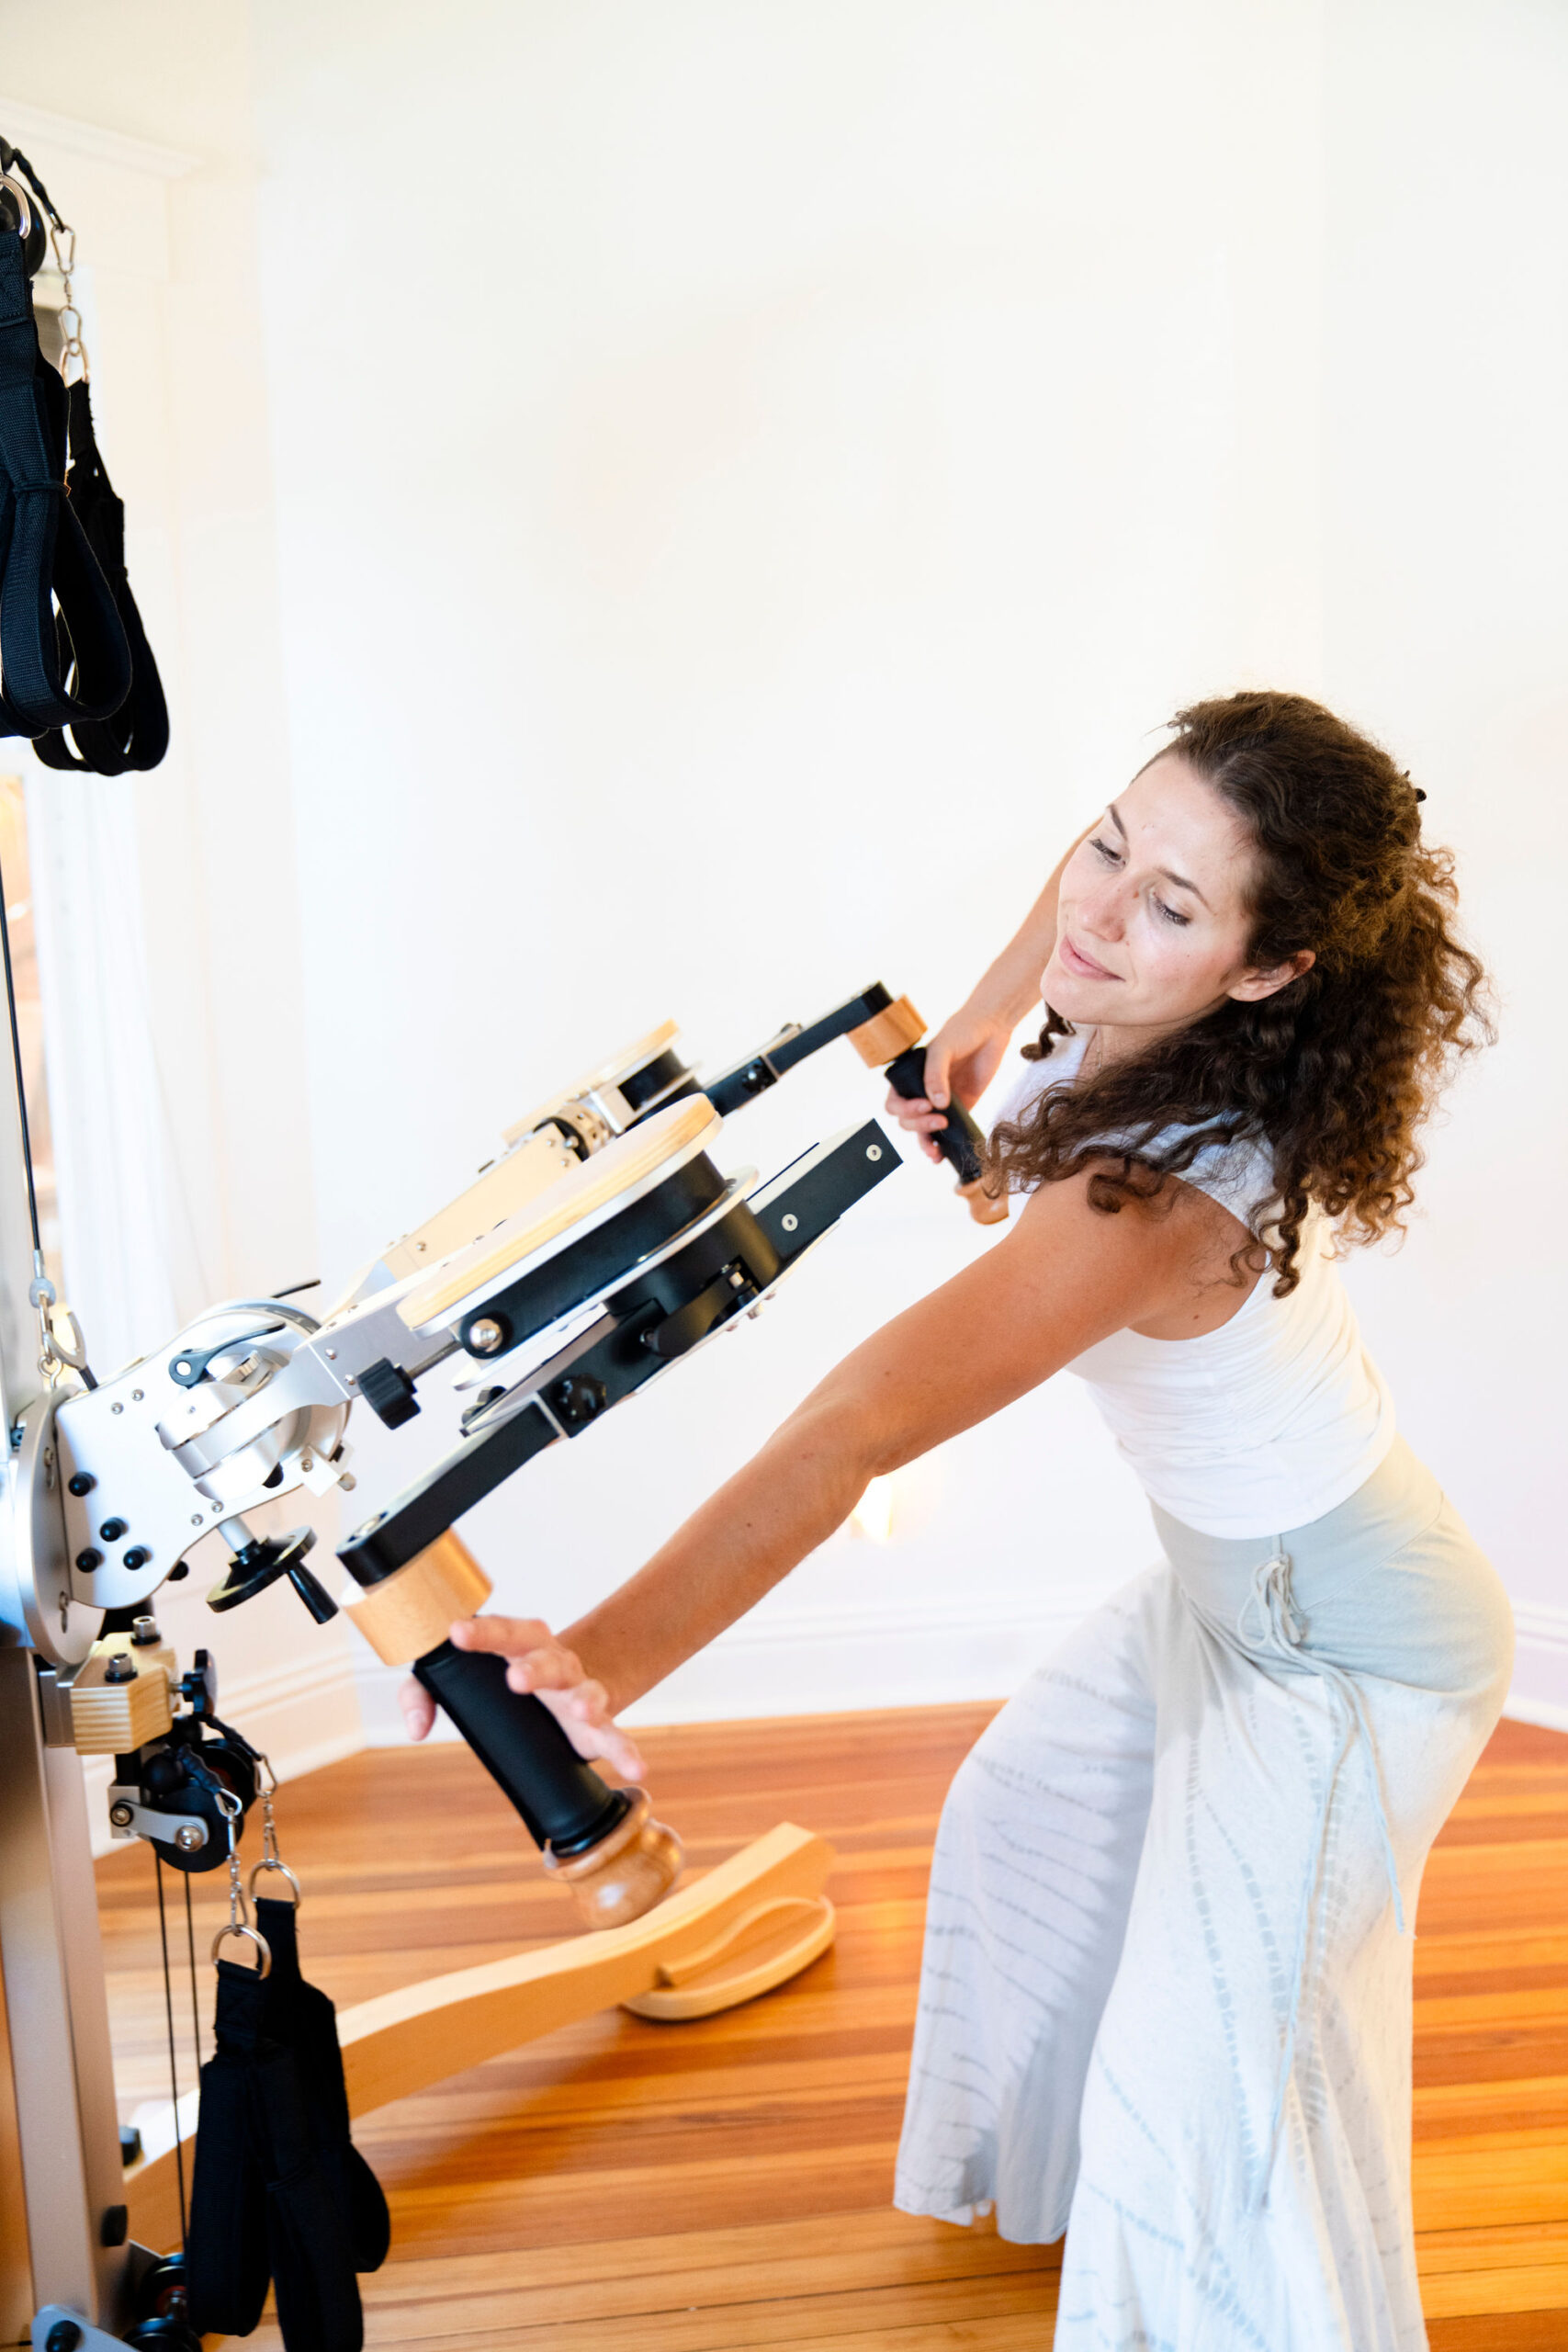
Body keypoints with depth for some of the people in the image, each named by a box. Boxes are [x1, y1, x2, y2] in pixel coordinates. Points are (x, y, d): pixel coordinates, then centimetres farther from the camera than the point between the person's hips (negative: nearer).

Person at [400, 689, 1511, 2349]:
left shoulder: (1156, 1199, -40)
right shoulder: (1128, 1040, -17)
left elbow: (853, 1433, -52)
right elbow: (1075, 904, 10)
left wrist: (603, 1661, -56)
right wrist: (990, 1012, 2)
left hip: (1350, 1654, -9)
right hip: (1236, 1579, 9)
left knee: (1209, 2085, -1)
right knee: (1025, 1815, 25)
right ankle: (1057, 2173, 52)